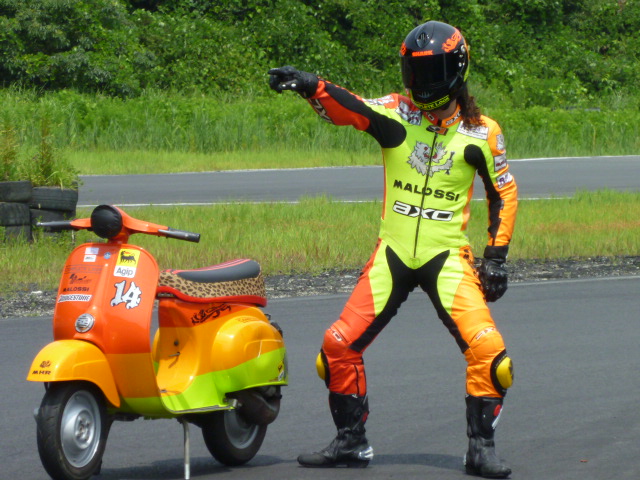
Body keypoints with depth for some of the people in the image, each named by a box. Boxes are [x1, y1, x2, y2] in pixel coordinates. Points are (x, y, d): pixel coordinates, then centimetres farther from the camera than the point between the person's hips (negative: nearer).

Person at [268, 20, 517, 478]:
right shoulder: (395, 114, -2)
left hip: (448, 257, -1)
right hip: (392, 252, 2)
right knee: (339, 345, -3)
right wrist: (309, 85, -41)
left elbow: (504, 192, 11)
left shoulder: (481, 133, -1)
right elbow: (348, 108, -21)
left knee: (488, 350, -18)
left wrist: (496, 255, 4)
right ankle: (351, 441, 15)